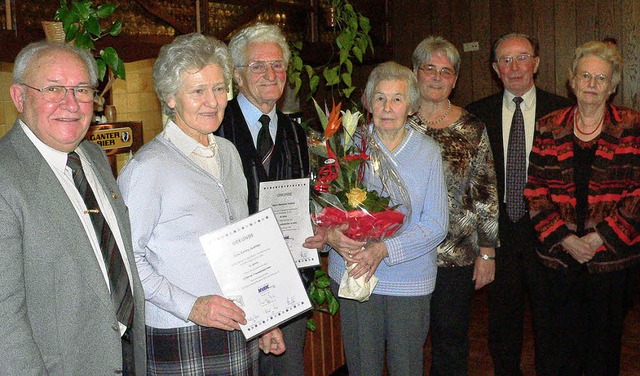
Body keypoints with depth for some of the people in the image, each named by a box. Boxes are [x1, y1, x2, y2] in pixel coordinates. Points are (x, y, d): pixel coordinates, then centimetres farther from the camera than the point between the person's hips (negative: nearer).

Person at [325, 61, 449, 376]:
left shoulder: (427, 152, -1)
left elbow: (436, 224, -6)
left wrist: (384, 249, -19)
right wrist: (332, 235, -21)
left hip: (409, 279, 0)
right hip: (353, 273, 0)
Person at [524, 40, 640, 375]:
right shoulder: (549, 129, 5)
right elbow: (535, 190, 2)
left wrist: (599, 238, -11)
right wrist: (565, 238, -8)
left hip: (612, 256, -1)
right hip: (559, 256, 1)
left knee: (604, 339, 9)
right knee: (561, 341, 6)